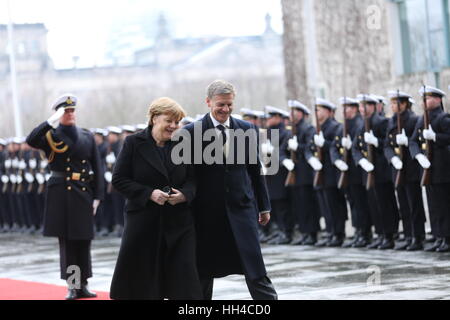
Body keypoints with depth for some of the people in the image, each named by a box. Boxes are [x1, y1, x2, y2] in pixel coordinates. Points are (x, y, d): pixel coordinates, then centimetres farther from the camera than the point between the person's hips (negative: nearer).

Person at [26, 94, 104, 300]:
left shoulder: (87, 137, 10)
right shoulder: (51, 136, 2)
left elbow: (97, 168, 9)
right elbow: (31, 141, -20)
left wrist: (97, 196, 3)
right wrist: (51, 121, -25)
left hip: (84, 193, 3)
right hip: (61, 194, -3)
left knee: (83, 240, 6)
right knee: (66, 240, 0)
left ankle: (83, 284, 14)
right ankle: (72, 286, 4)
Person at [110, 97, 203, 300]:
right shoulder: (134, 143, -2)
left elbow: (192, 179, 11)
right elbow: (119, 180, -5)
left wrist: (184, 194, -12)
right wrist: (149, 194, -16)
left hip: (178, 222, 2)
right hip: (144, 221, -2)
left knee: (183, 277, -3)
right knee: (142, 282, 4)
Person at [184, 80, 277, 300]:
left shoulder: (247, 130, 7)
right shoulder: (192, 132, -3)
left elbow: (255, 170, 12)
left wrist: (264, 206, 12)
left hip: (242, 207, 1)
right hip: (207, 212, -1)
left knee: (255, 269, -4)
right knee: (204, 273, 8)